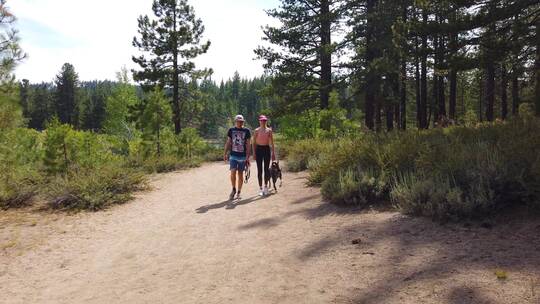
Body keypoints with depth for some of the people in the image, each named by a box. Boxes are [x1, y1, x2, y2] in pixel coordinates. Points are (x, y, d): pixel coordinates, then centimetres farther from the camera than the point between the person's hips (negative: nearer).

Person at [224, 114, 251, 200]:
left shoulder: (246, 131, 1)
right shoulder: (231, 130, 5)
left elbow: (248, 144, 1)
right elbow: (228, 142, 11)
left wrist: (248, 157, -5)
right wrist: (225, 154, 6)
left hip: (242, 156, 0)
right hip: (233, 155, 0)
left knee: (240, 174, 5)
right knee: (233, 172, -11)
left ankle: (238, 192, 17)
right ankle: (233, 189, 11)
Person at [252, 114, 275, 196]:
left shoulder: (269, 130, 6)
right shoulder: (257, 130, 3)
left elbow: (271, 142, 8)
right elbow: (254, 142, 3)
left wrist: (273, 152, 4)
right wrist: (254, 153, -4)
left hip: (267, 149, 1)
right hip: (259, 149, -1)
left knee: (266, 168, 2)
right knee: (259, 169, 1)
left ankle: (266, 186, 15)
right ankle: (260, 188, 8)